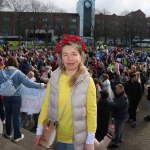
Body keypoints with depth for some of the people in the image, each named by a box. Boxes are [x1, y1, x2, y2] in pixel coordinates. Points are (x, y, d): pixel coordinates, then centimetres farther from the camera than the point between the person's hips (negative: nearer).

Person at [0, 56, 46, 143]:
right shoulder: (18, 73, -18)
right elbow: (28, 83, -23)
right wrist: (42, 85, -21)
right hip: (16, 97, -3)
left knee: (8, 115, 19)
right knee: (16, 116, 7)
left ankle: (8, 133, 33)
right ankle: (17, 136, 16)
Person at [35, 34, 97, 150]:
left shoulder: (87, 81, -11)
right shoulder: (54, 78, -6)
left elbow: (92, 112, -10)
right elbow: (46, 105, -1)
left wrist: (90, 141, -9)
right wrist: (40, 130, -2)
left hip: (77, 139, -2)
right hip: (55, 137, 2)